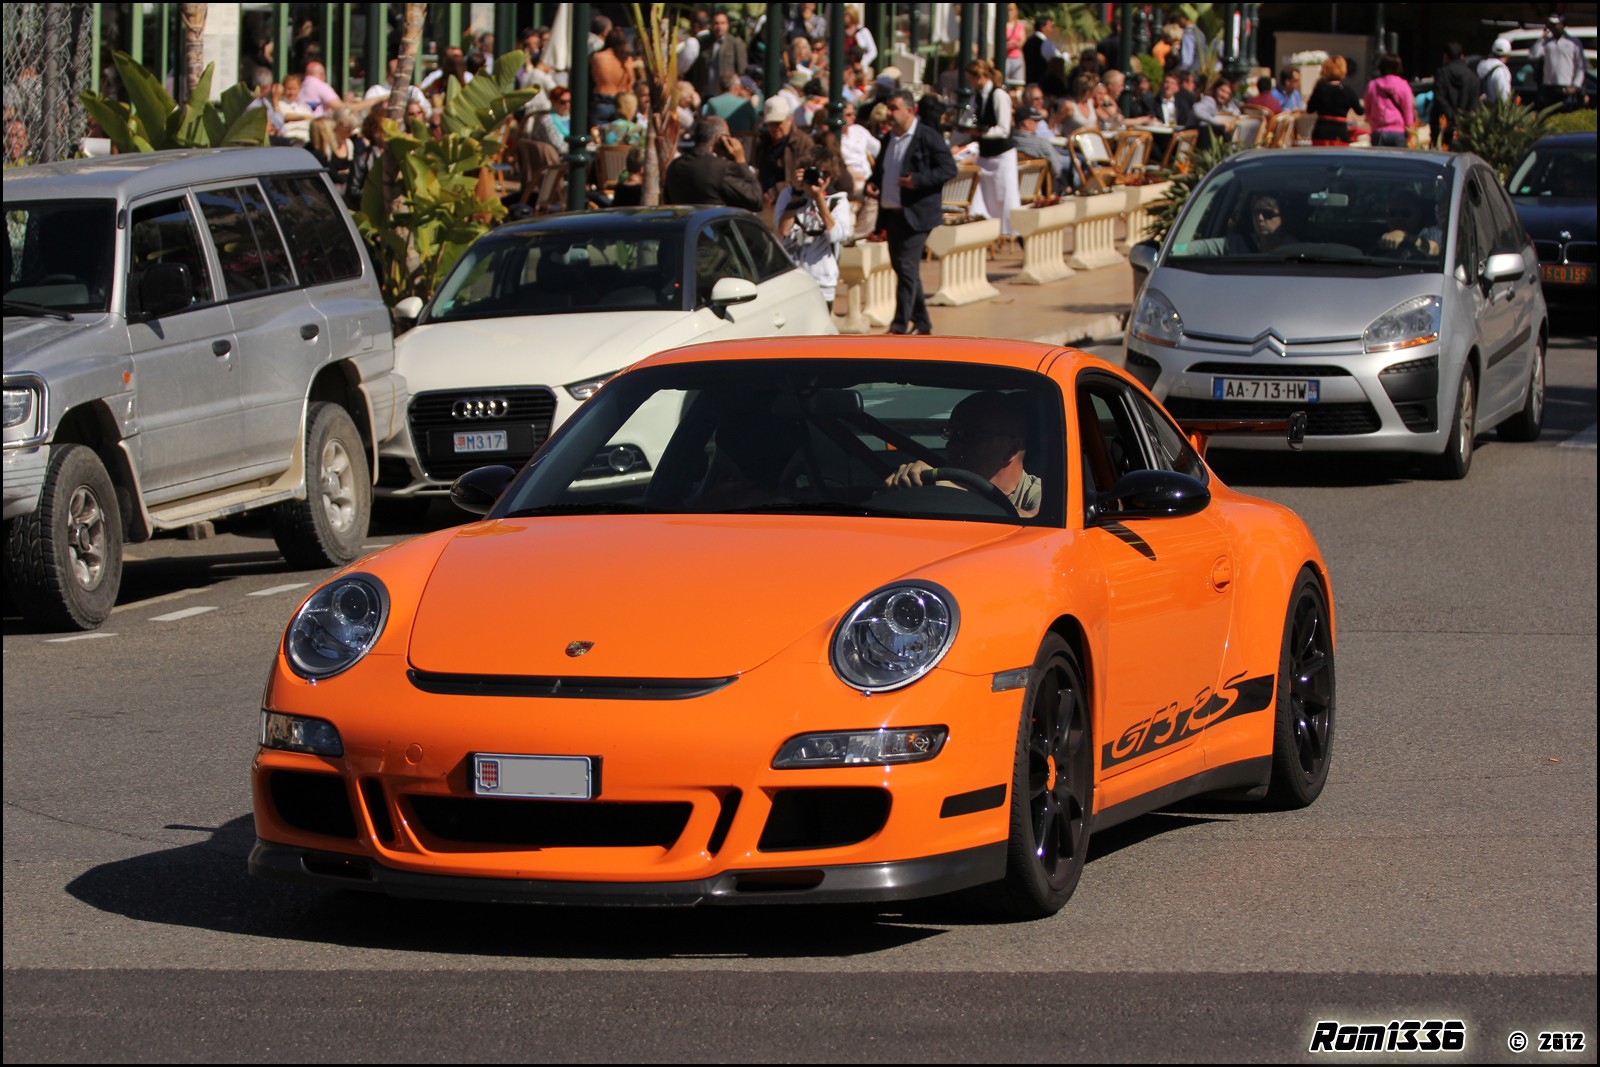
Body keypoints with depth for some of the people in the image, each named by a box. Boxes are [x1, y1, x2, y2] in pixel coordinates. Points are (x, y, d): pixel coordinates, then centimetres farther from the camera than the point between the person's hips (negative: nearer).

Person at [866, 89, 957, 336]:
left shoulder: (928, 137, -8)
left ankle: (900, 326, -13)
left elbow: (949, 168, -11)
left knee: (907, 267, -12)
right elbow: (881, 169, 27)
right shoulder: (888, 139, 15)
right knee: (901, 267, 13)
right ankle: (921, 322, 24)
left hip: (916, 214, -8)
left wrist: (918, 180, -22)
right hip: (892, 213, 8)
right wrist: (872, 184, 4)